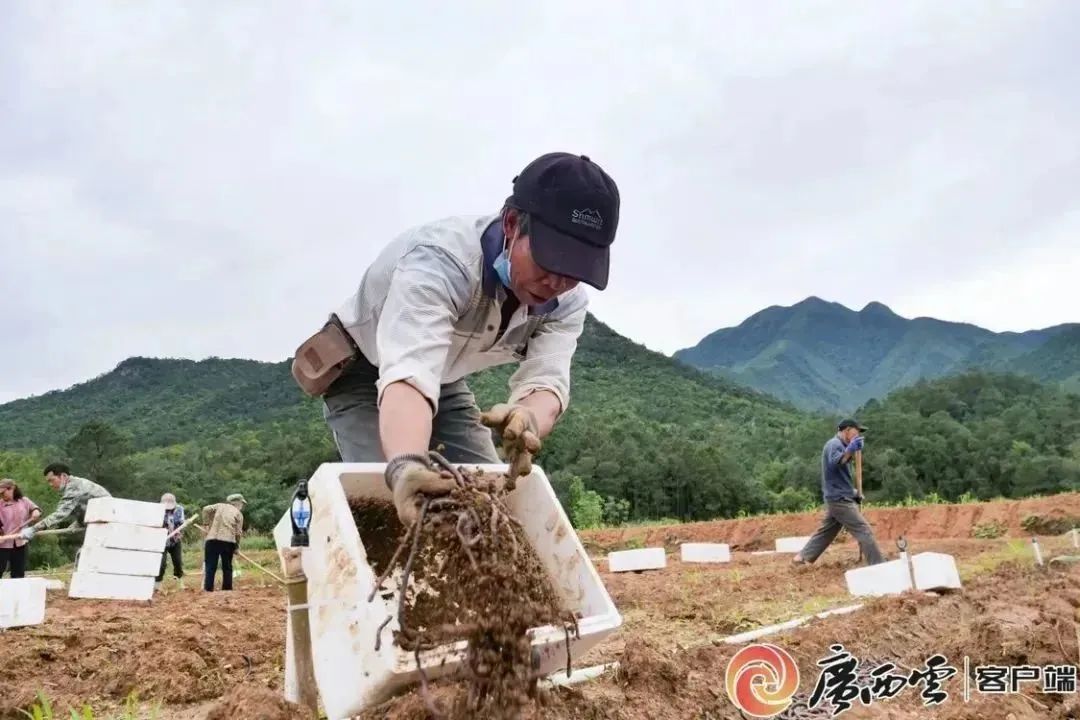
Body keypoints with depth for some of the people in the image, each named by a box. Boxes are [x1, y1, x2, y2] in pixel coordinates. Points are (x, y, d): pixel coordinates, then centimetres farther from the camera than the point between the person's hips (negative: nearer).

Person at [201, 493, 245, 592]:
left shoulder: (220, 506, 18)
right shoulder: (238, 513, 11)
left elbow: (206, 509, 1)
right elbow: (238, 532, 3)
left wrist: (207, 524, 10)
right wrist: (237, 545, 15)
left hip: (212, 539, 1)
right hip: (228, 540, -1)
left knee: (210, 567, 2)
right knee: (227, 567, 10)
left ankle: (208, 590, -4)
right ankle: (227, 589, 11)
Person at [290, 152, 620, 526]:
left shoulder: (566, 301, -19)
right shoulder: (441, 260, -39)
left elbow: (547, 381, -33)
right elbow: (408, 373, -53)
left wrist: (528, 418, -59)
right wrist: (405, 466, -73)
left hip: (445, 380, 5)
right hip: (364, 374, -5)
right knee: (386, 496, -23)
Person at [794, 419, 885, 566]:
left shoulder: (839, 445, 19)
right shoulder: (834, 444, -13)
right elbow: (834, 463, -34)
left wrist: (853, 491, 17)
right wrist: (849, 451, -49)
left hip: (837, 498, 10)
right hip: (840, 499, -10)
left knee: (825, 532, 15)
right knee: (864, 531, -10)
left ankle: (801, 557, 18)